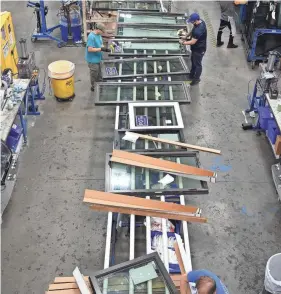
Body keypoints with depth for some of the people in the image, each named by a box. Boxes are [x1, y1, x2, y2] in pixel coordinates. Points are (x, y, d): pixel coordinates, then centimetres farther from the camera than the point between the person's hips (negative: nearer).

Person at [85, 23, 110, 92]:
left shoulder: (98, 35, 1)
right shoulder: (91, 37, -27)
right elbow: (89, 49, -29)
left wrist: (105, 48, -8)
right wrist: (101, 49, -27)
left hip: (97, 58, 9)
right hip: (93, 60, -9)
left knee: (99, 73, 22)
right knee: (94, 74, 8)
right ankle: (93, 87, 26)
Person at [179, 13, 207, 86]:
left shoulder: (198, 30, -38)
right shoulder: (200, 21, -8)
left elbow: (192, 42, -31)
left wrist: (183, 42, -18)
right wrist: (186, 35, 2)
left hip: (199, 49, -9)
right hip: (196, 48, 9)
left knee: (197, 64, 12)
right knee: (193, 61, 27)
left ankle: (196, 78, 33)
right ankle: (192, 75, 48)